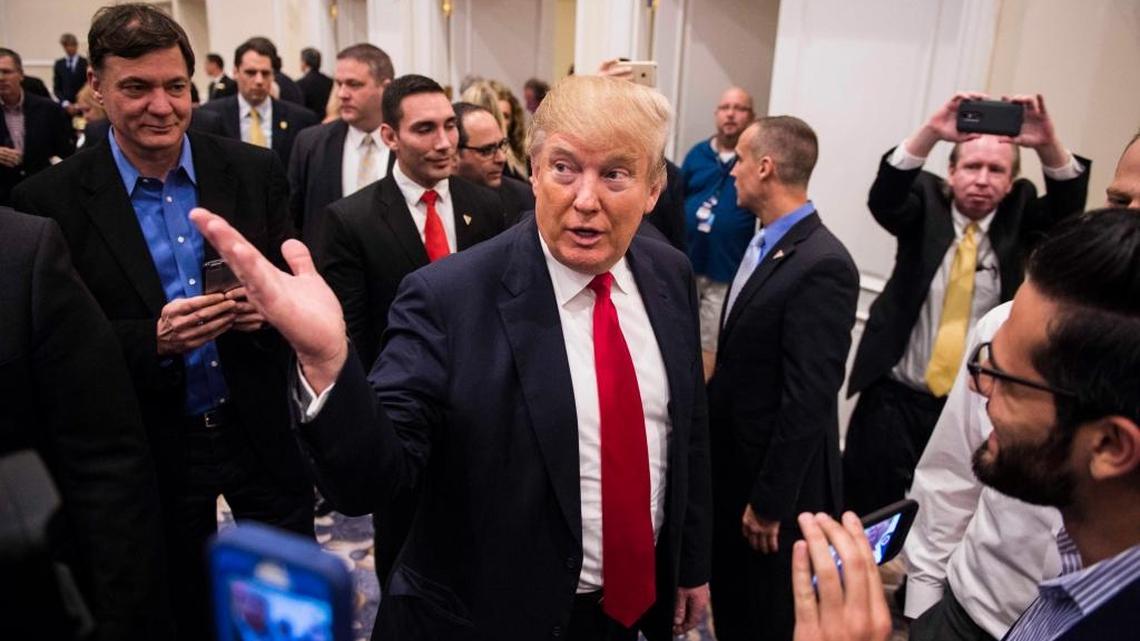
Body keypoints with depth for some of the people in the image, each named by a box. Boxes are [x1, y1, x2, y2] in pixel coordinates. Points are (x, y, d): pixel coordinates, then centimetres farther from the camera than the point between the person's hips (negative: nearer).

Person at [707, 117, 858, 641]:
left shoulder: (822, 264, -24)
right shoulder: (765, 244, 5)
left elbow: (808, 400, -24)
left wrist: (770, 501, -19)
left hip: (774, 482, -8)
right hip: (731, 463, 8)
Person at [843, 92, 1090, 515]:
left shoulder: (1020, 214, 2)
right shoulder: (927, 202, -1)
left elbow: (1069, 206, -16)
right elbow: (883, 199, -21)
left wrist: (1048, 145, -34)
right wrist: (930, 131, -36)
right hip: (895, 397, -1)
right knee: (864, 510, 8)